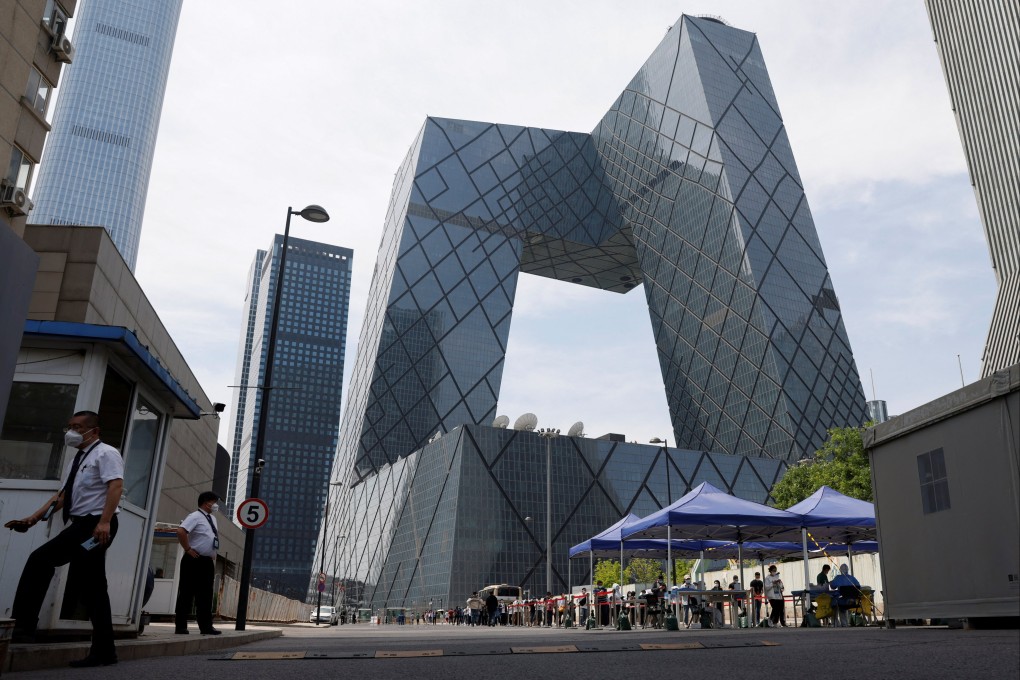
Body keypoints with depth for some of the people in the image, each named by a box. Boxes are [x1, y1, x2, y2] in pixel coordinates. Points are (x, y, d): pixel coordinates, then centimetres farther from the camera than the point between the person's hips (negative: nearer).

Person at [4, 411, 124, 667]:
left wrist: (105, 522, -29)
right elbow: (62, 495, 24)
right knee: (90, 589, 8)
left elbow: (116, 485, -18)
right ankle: (103, 652, 11)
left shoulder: (106, 453, -5)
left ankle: (24, 625, -12)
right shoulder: (76, 461, 23)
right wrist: (34, 518, 12)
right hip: (80, 525, 9)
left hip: (95, 525, -9)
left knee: (41, 559, -17)